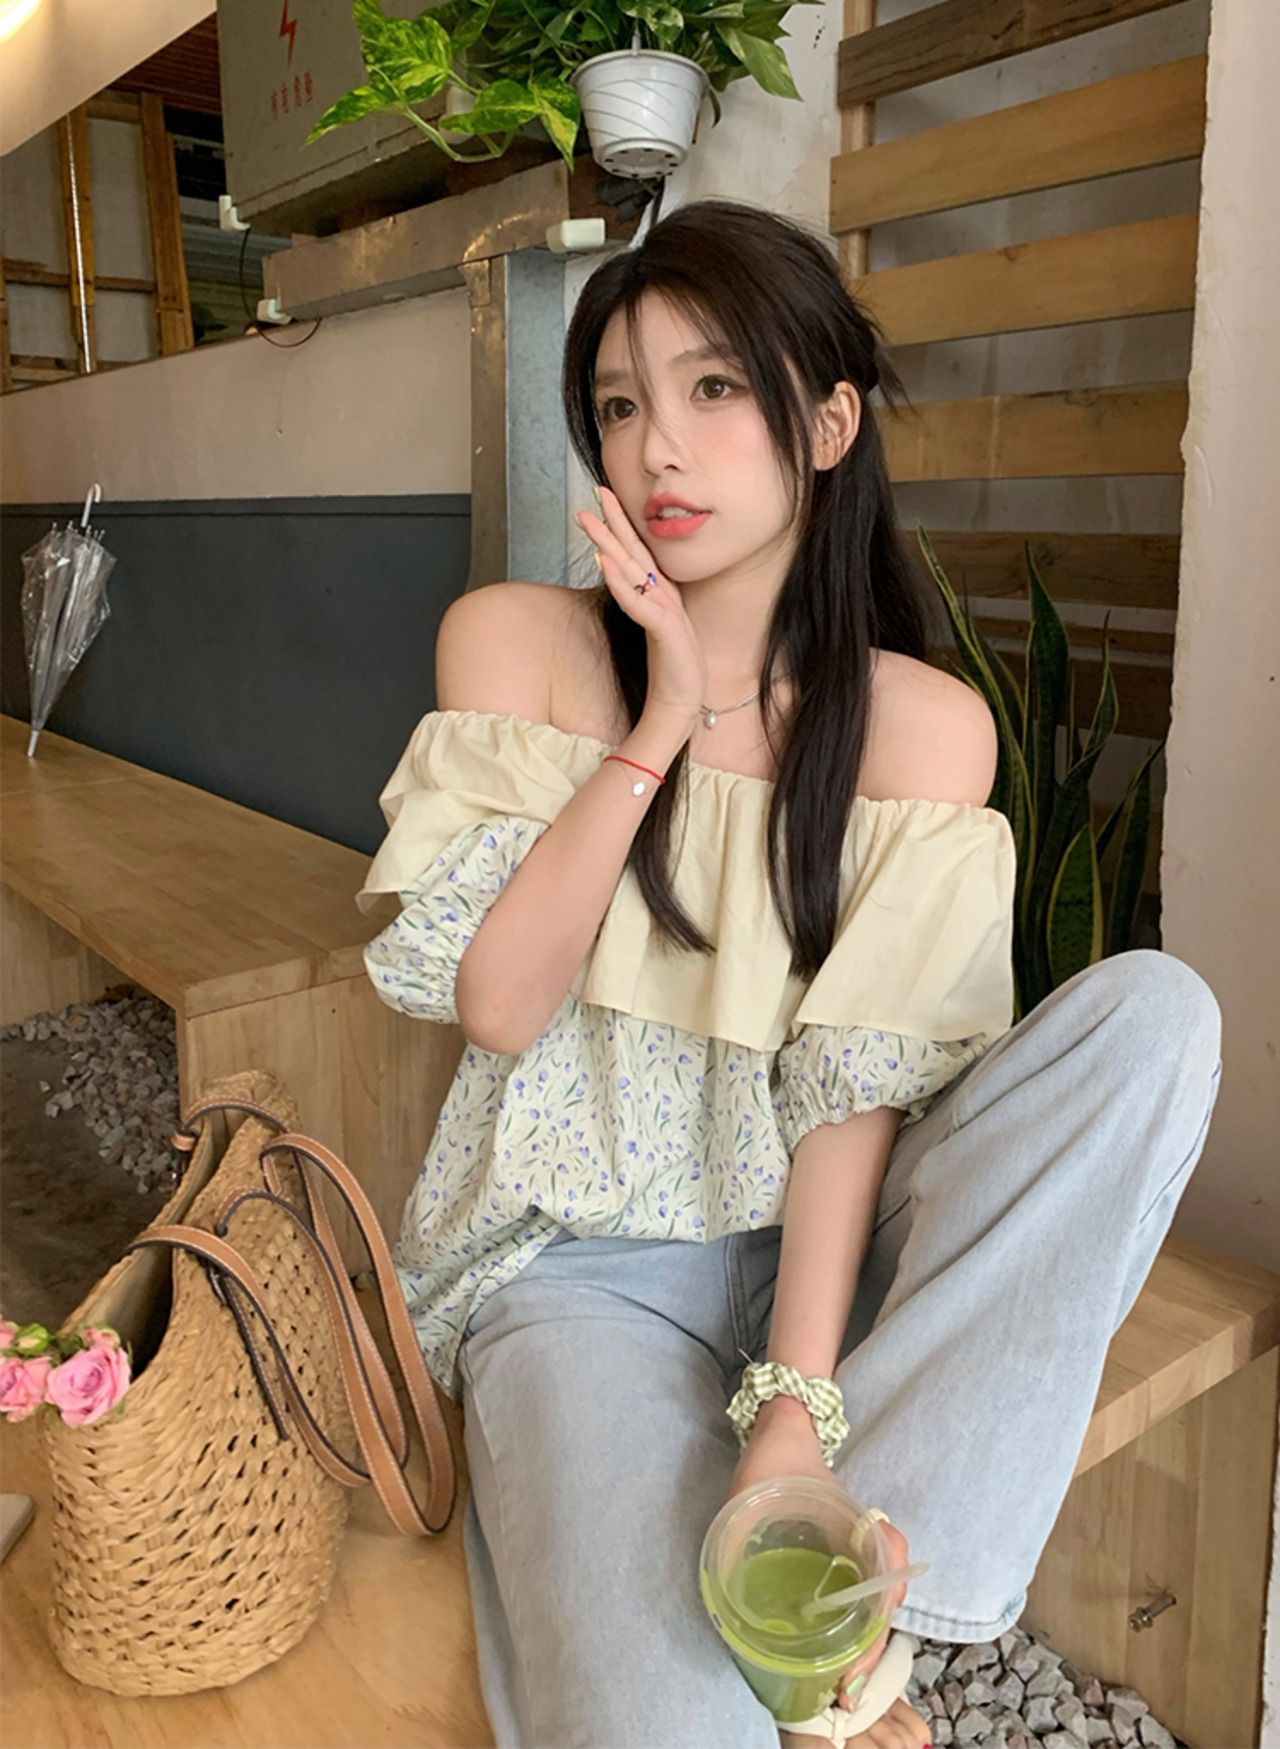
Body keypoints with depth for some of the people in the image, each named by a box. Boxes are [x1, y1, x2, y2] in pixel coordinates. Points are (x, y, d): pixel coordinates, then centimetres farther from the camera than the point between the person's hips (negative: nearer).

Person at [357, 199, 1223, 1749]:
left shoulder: (924, 726, -3)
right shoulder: (513, 640, -2)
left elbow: (856, 1086, -10)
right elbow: (495, 1006, -10)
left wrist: (796, 1405, -23)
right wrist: (662, 719, -15)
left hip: (802, 1248, 3)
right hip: (581, 1257, -3)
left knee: (1156, 1008, -23)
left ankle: (861, 1560, -21)